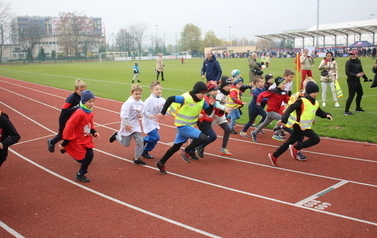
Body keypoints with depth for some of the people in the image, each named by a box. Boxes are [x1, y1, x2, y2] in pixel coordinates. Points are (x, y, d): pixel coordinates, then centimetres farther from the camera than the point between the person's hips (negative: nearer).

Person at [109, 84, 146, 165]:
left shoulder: (141, 103, -1)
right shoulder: (129, 102, -20)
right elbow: (124, 114, -21)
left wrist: (140, 114, -13)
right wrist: (126, 125, -20)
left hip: (136, 125, 5)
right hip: (127, 125, -5)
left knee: (140, 141, -4)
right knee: (126, 144, 7)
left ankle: (137, 158, 10)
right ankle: (117, 135, 37)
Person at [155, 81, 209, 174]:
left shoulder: (202, 101, 0)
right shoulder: (186, 98, -23)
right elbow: (170, 99, -23)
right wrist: (163, 113, -20)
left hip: (189, 126, 8)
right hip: (182, 126, -8)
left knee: (176, 146, 16)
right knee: (203, 138, -18)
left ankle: (161, 163, 29)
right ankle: (186, 152, 0)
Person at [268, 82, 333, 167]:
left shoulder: (316, 103, 11)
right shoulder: (302, 101, -16)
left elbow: (320, 112, 22)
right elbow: (291, 108, -25)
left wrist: (327, 115, 1)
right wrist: (284, 118, -38)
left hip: (305, 127, 8)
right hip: (299, 125, -8)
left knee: (290, 142, 11)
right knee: (316, 139, -9)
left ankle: (274, 156, 17)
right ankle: (295, 148, -4)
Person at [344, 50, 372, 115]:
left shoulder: (358, 61, 9)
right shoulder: (348, 62, -10)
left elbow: (361, 71, 21)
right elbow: (347, 72, -18)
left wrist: (366, 78, 27)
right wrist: (356, 75, -29)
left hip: (357, 80, 8)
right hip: (351, 81, -8)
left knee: (360, 93, 19)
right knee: (351, 95, -11)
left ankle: (358, 108, 38)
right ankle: (346, 111, -6)